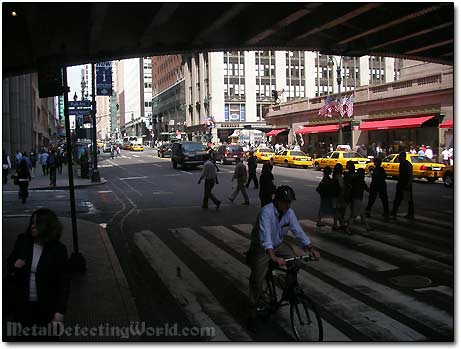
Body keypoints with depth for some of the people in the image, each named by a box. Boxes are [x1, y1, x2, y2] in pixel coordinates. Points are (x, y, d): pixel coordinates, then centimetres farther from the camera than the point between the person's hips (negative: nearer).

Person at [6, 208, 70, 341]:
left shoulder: (58, 249, -12)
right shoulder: (22, 241, -4)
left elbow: (63, 282, -10)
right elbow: (9, 262, 13)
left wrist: (60, 311, -14)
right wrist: (14, 266, -12)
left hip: (47, 307, -3)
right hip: (22, 305, 3)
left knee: (47, 339, 10)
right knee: (24, 338, 16)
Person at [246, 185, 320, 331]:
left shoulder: (289, 212, -9)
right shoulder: (266, 212, -29)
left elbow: (298, 231, -10)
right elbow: (265, 235, -41)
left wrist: (311, 248, -24)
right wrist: (273, 256, -53)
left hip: (279, 245, 6)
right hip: (262, 248, -5)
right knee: (257, 280, -9)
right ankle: (253, 312, 9)